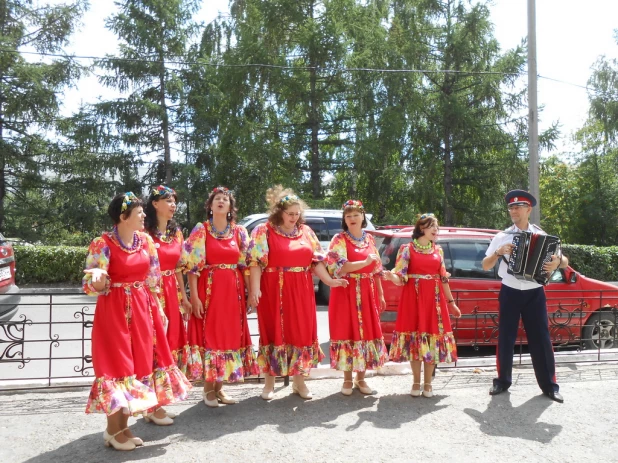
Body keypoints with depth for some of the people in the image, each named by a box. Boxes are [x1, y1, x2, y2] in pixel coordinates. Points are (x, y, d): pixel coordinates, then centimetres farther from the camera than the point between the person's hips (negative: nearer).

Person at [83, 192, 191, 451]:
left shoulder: (145, 240, 6)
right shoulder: (102, 244, -12)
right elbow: (91, 285, -13)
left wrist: (158, 309, 13)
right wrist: (99, 278, -36)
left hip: (143, 309, 7)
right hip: (114, 310, -6)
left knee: (140, 360, 9)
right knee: (118, 362, -3)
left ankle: (123, 425, 22)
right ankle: (113, 430, 9)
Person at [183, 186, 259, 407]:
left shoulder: (240, 231, 8)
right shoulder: (200, 230, -1)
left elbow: (246, 264, 9)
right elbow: (192, 265, -6)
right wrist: (194, 296, -13)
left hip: (233, 291, 4)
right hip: (208, 290, -3)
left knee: (229, 336, 7)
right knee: (209, 335, 0)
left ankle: (219, 386, 20)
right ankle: (208, 388, 13)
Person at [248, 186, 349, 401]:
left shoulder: (306, 231, 11)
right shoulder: (264, 231, -3)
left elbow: (316, 261, 11)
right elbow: (255, 263, -9)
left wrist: (329, 280, 0)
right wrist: (255, 288, -18)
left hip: (301, 292, 4)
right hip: (274, 291, -4)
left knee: (302, 333, 7)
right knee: (274, 333, 3)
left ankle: (299, 381, 21)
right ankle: (269, 383, 16)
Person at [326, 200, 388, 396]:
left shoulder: (369, 239, 12)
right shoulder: (339, 239, -4)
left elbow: (376, 269, 15)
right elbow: (340, 267, -17)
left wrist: (380, 294, 13)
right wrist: (366, 262, -14)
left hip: (368, 294, 5)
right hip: (346, 293, -5)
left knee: (367, 333, 6)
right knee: (348, 333, -1)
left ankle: (361, 379, 18)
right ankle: (347, 380, 11)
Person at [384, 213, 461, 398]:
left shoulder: (438, 250, 12)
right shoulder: (407, 248, -1)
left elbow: (443, 278, 15)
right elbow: (401, 278, -6)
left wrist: (451, 302, 14)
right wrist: (391, 276, -28)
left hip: (434, 298, 3)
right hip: (413, 297, -3)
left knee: (432, 336, 2)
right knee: (415, 334, 0)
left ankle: (428, 383, 12)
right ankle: (416, 382, 13)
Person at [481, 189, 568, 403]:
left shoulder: (542, 236, 2)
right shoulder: (502, 237, 2)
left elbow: (565, 261, 2)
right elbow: (485, 266, 3)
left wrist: (557, 262, -21)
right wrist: (498, 252, -14)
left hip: (534, 294, 0)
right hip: (509, 293, 0)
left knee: (541, 339, 4)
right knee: (505, 339, 6)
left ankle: (549, 385, 16)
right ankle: (502, 381, 20)